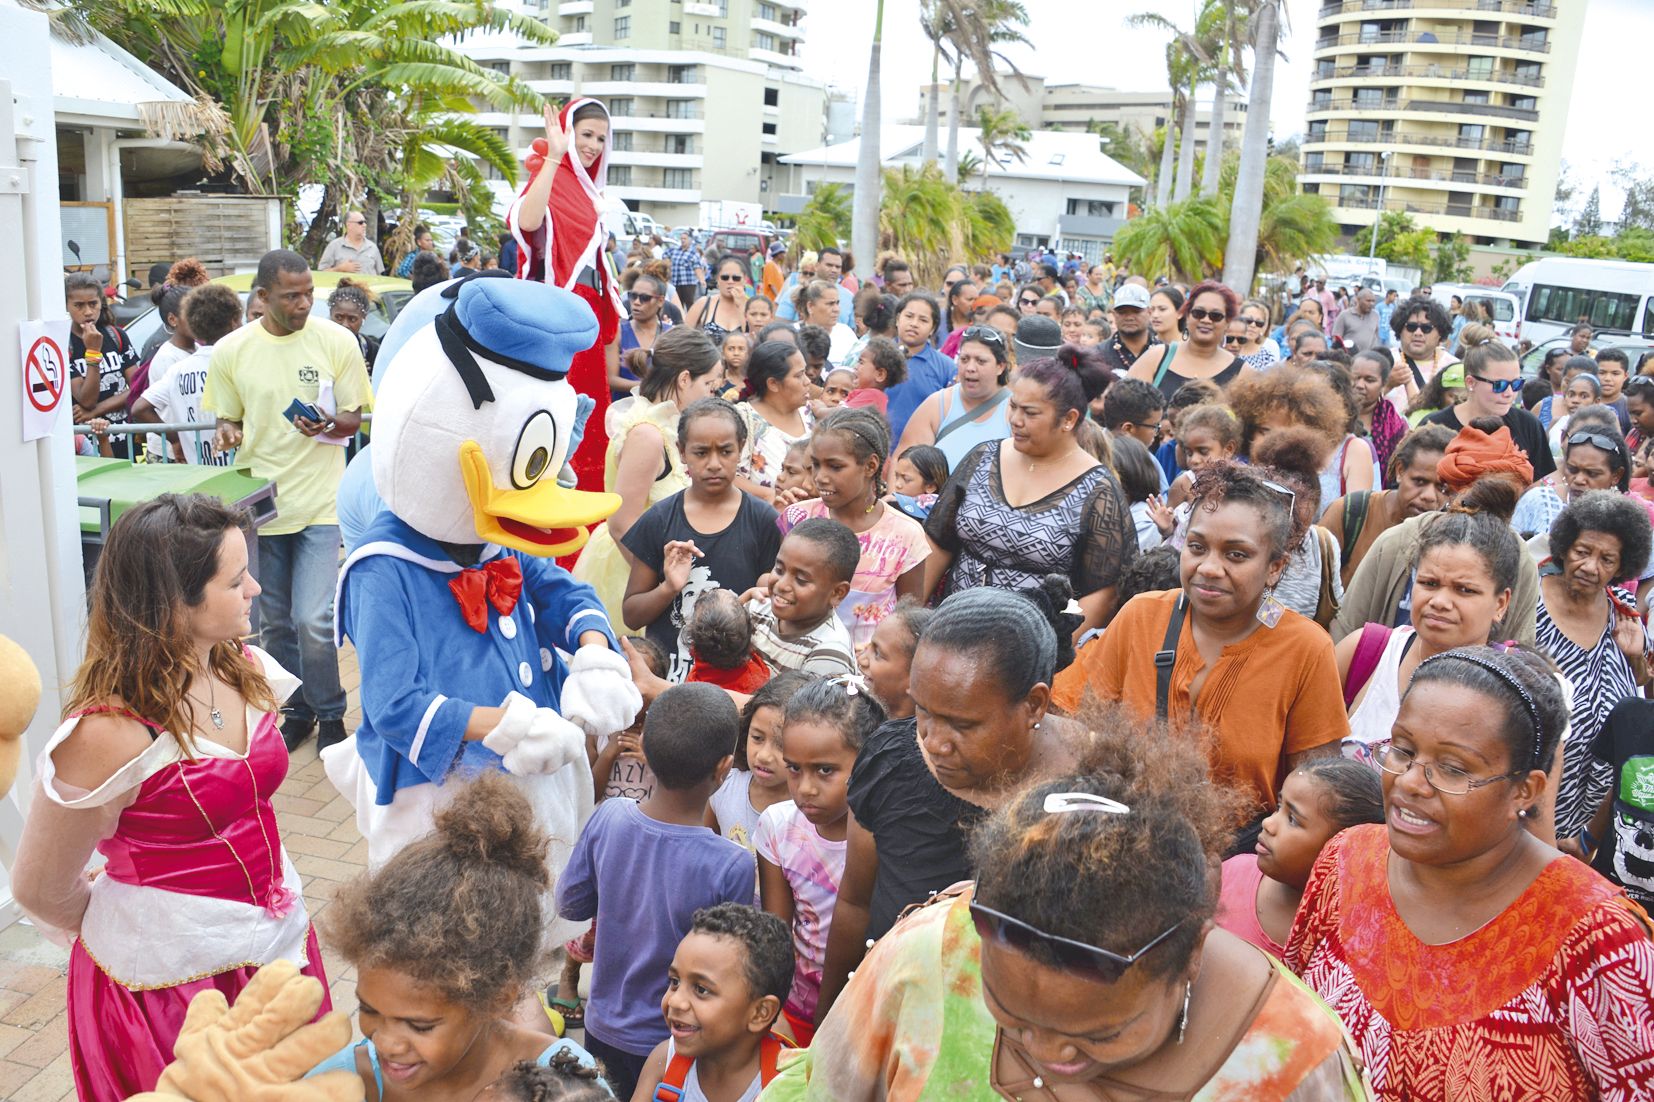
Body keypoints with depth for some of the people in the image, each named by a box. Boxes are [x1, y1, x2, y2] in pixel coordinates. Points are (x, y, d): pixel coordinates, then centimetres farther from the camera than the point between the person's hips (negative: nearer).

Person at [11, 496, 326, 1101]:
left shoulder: (245, 672, -4)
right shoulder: (107, 735, -25)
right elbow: (40, 890, -12)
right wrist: (137, 932, 5)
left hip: (279, 940, 6)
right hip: (170, 982, -6)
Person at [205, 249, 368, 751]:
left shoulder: (337, 341, -5)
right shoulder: (230, 351, 0)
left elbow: (355, 419, 1)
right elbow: (228, 420, 12)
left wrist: (329, 424, -21)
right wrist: (228, 433, -12)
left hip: (321, 502, -3)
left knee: (314, 621, -8)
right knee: (275, 623, 12)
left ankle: (330, 714, 14)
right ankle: (297, 710, 31)